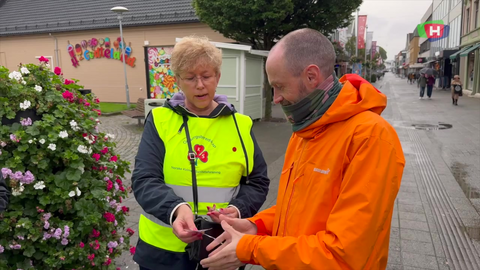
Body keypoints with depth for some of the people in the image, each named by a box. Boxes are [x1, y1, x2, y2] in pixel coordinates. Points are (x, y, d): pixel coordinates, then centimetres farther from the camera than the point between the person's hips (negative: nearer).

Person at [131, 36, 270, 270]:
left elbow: (258, 182, 6)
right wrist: (175, 209, -28)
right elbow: (144, 180, -10)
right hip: (164, 247, -1)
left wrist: (239, 209, -13)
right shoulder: (160, 120, -3)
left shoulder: (240, 125, 1)